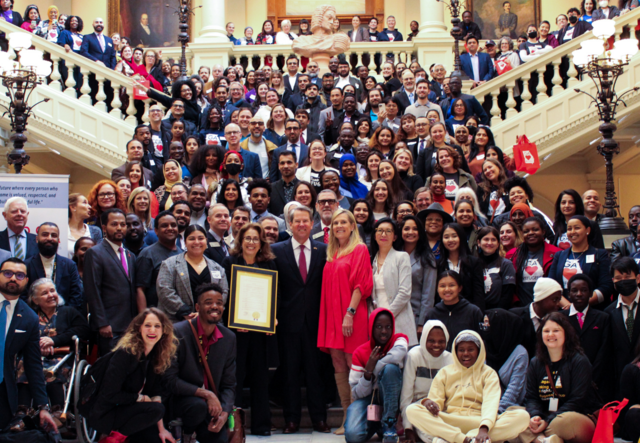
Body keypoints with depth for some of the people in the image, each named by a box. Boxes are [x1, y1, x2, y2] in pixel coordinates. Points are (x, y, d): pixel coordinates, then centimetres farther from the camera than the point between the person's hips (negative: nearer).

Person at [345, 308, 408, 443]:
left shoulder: (399, 339, -6)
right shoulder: (360, 352, -5)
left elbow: (398, 354, -35)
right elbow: (356, 394, -7)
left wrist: (374, 370, -22)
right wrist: (368, 372, -24)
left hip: (391, 398, -1)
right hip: (368, 398, 1)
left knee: (390, 368, -31)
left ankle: (388, 424, -19)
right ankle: (376, 424, 10)